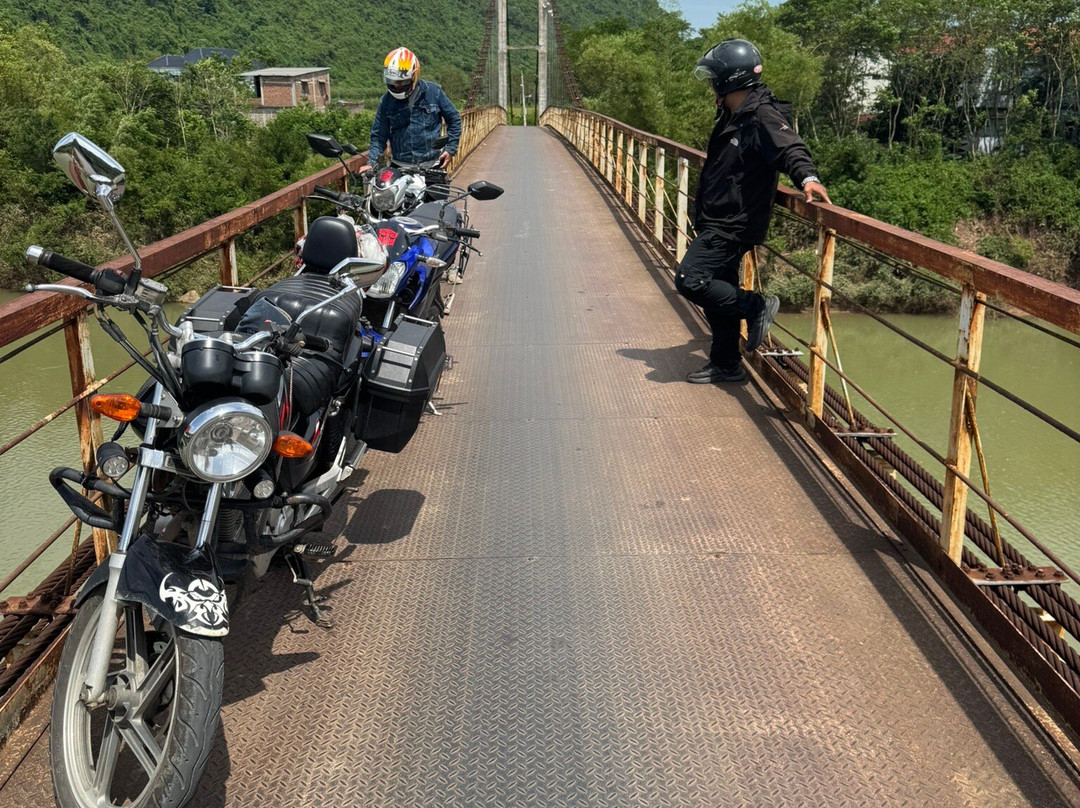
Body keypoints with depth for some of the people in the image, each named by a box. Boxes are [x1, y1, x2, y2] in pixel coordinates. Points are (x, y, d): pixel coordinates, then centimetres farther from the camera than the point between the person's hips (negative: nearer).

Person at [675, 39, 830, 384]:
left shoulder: (763, 116, -17)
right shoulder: (733, 116, 13)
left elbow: (789, 148, -32)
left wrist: (807, 177, -50)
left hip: (733, 225, -10)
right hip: (718, 223, 10)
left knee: (690, 280, -17)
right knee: (719, 293, 15)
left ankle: (756, 306, -2)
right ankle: (726, 365, 27)